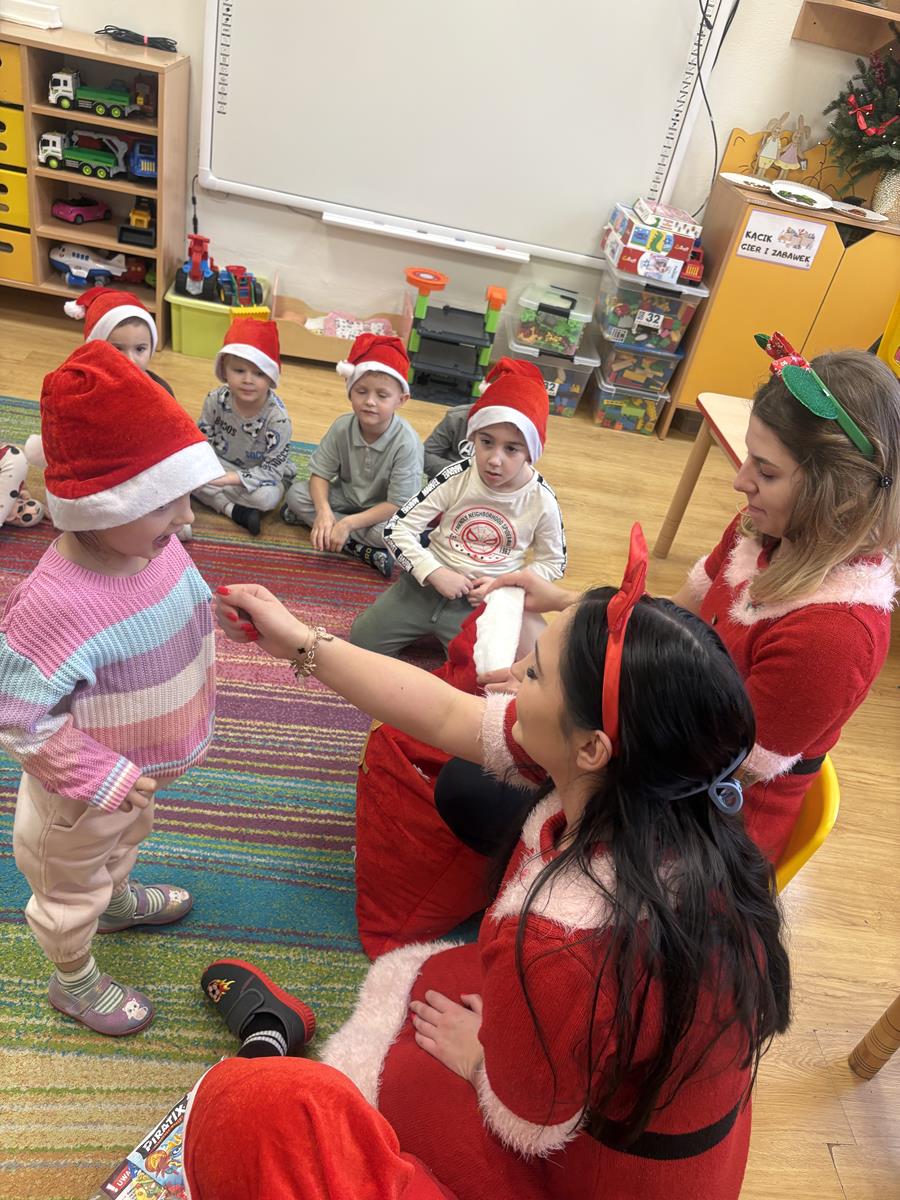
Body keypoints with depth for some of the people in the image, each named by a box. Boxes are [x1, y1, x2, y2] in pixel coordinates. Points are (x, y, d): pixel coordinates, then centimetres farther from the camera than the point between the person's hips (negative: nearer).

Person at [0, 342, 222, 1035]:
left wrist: (192, 723, 11)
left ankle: (117, 900, 69)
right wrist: (104, 780, -27)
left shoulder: (158, 549, -17)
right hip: (82, 792, -7)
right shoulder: (56, 605, -41)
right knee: (70, 890, 23)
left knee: (126, 841, 37)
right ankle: (74, 982, 51)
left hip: (142, 769, 7)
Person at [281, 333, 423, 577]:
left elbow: (398, 504, -27)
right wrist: (324, 511, -31)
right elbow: (321, 473, -10)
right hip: (346, 496, 5)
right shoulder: (342, 427, -17)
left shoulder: (406, 443, -29)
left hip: (382, 510, -4)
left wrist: (348, 523, -32)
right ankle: (364, 550, -23)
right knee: (296, 493, -15)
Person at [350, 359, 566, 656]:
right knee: (362, 640, -5)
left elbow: (552, 562, 3)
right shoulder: (457, 478, -13)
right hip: (430, 581, 1)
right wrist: (435, 573, -23)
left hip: (483, 601, 0)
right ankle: (429, 627, 19)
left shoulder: (541, 500, -12)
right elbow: (398, 528, -11)